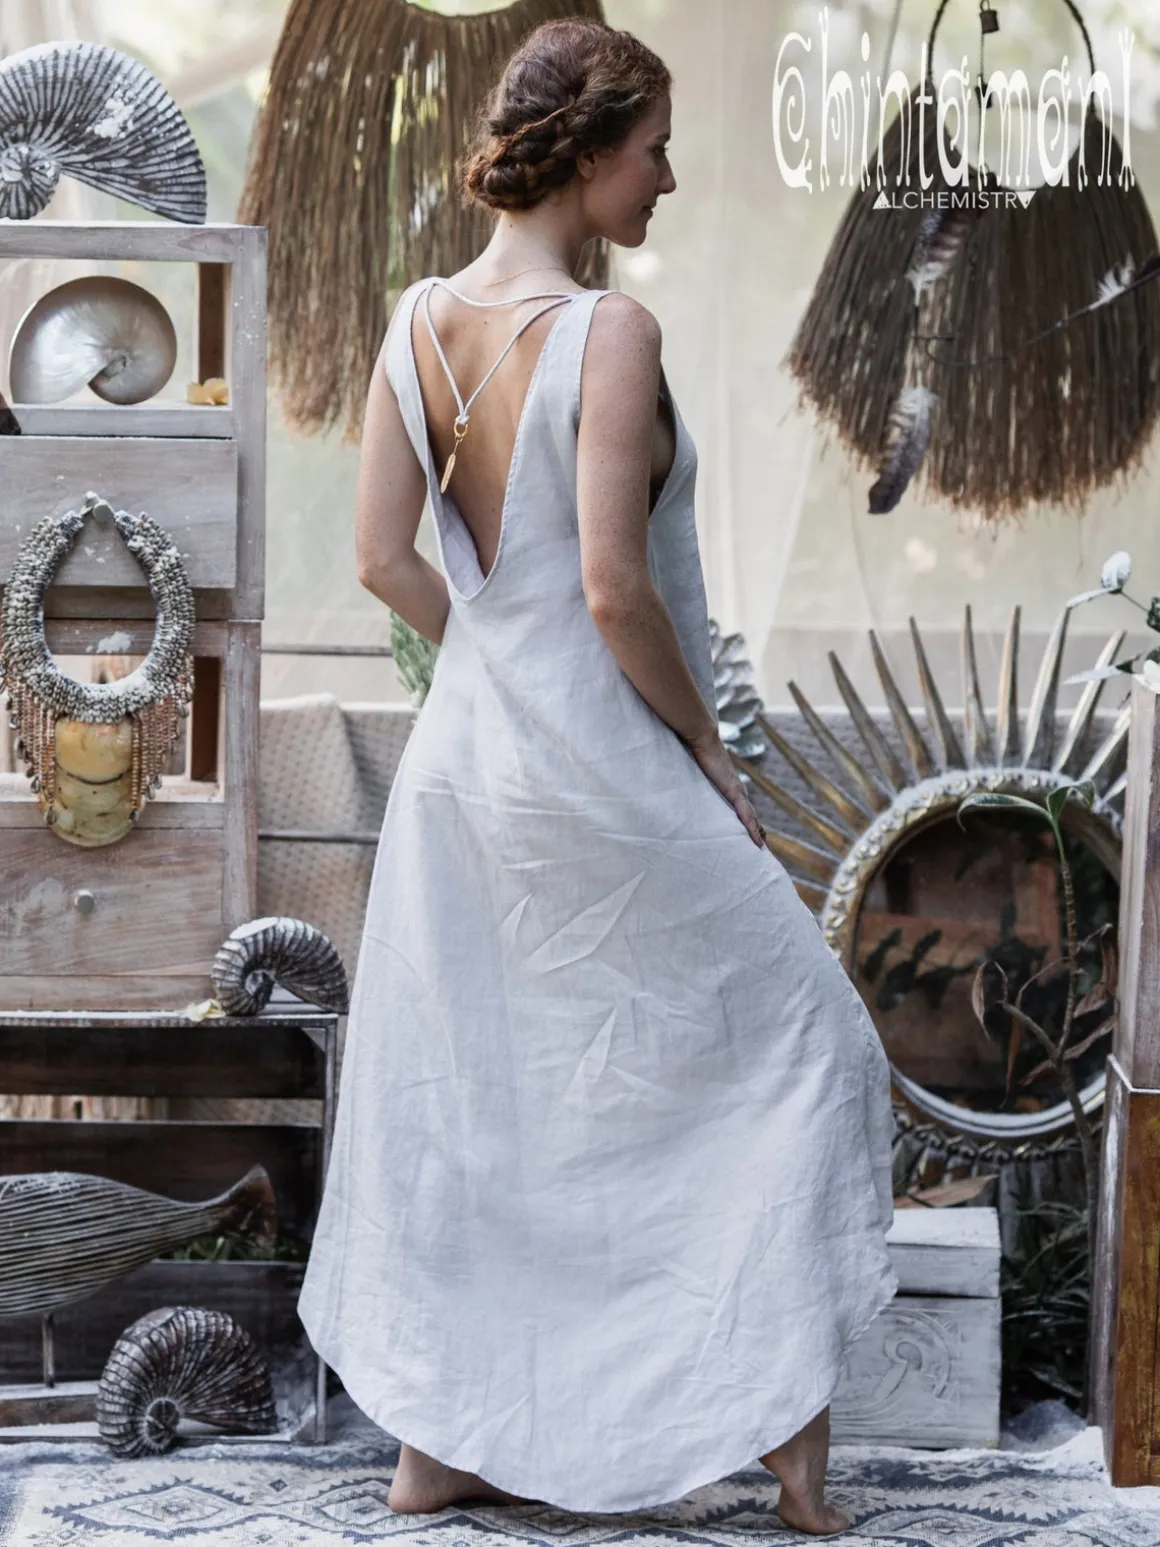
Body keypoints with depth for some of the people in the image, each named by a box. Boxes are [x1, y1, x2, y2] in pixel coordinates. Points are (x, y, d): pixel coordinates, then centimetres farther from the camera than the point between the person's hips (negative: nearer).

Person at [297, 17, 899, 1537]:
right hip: (600, 770, -7)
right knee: (801, 1040, 8)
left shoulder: (421, 319, 3)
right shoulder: (607, 331, -19)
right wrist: (707, 744, -9)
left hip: (462, 753, 7)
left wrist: (497, 657, 14)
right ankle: (789, 1423, 10)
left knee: (454, 1097, 15)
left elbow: (384, 556, 4)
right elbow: (614, 589, -22)